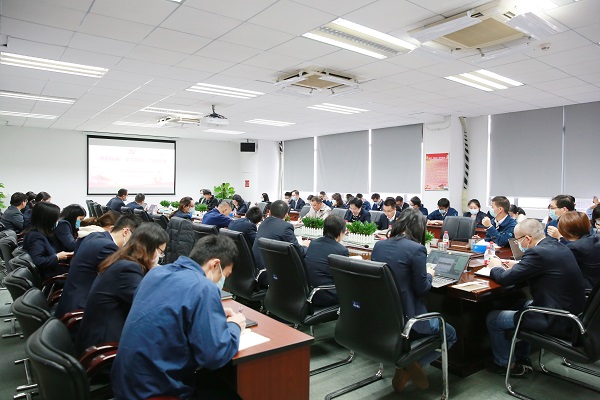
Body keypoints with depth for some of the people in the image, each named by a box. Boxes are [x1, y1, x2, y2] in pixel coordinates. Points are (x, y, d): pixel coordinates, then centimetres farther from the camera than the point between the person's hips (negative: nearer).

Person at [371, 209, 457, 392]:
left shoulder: (379, 245, 3)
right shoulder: (417, 249, -17)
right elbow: (421, 289, -12)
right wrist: (429, 275, 9)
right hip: (404, 320, -7)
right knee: (450, 334, 21)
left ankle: (405, 364, 15)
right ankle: (413, 363, 4)